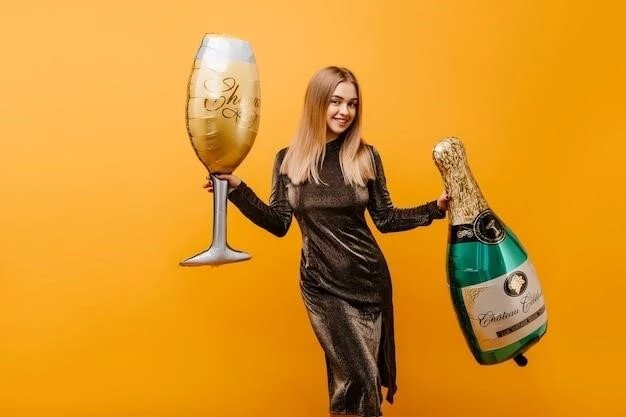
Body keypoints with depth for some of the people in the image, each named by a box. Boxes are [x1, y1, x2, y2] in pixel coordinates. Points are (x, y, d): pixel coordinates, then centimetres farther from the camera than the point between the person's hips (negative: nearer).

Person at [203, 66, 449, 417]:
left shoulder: (366, 156, 0)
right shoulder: (289, 159, -1)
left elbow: (385, 219, 4)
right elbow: (279, 224, -2)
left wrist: (435, 208, -6)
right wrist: (237, 189, -11)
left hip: (369, 278, 1)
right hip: (321, 283, -1)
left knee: (351, 375, 8)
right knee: (357, 376, -2)